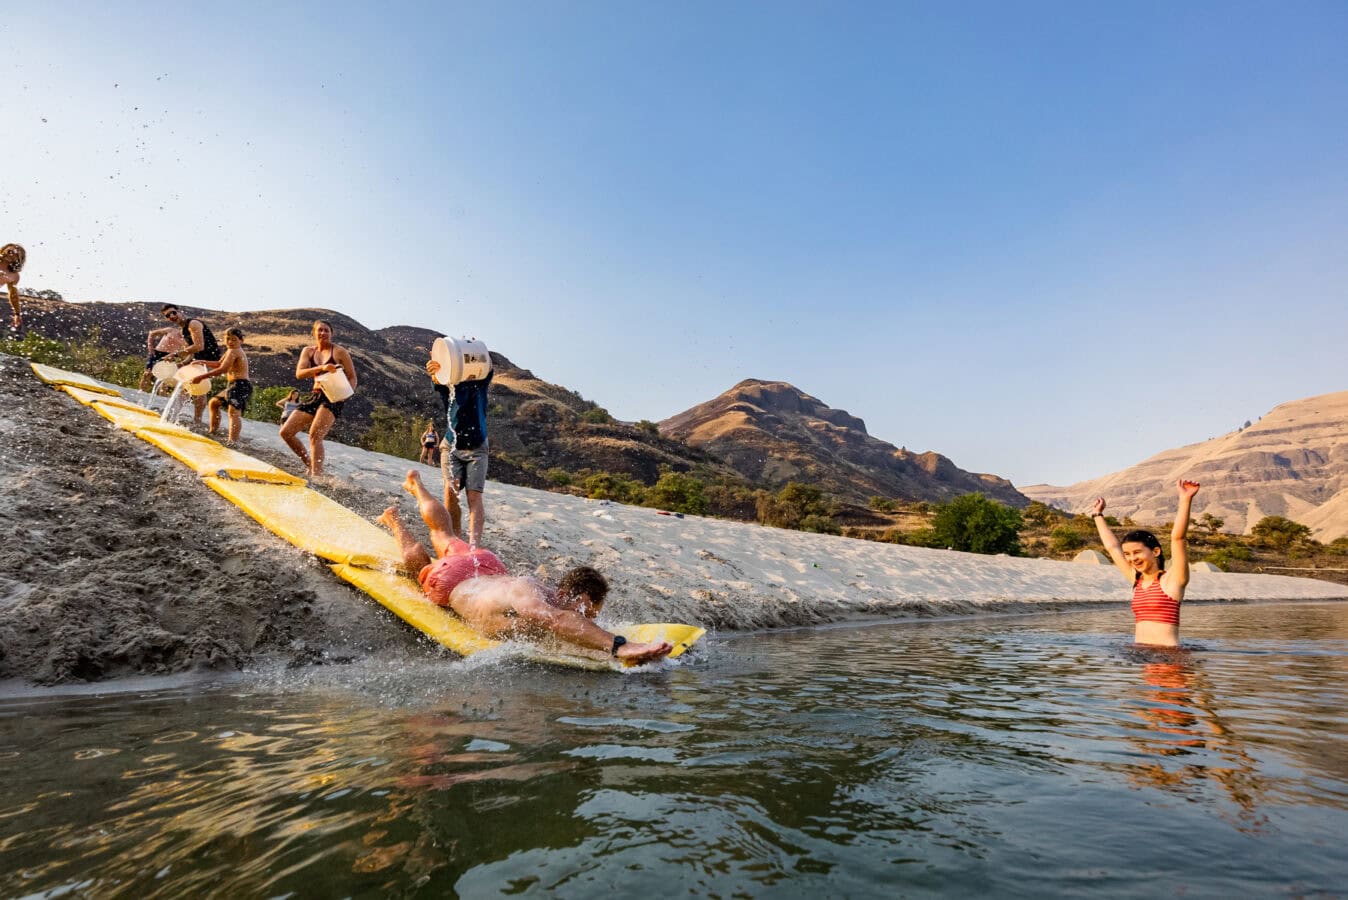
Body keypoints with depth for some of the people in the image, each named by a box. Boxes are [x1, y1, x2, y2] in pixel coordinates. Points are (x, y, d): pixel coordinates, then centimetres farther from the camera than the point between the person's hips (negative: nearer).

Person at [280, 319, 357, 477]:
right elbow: (299, 373, -4)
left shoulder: (339, 352, 1)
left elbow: (352, 377, 2)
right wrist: (321, 368, -22)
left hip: (333, 398, -6)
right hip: (315, 396, 6)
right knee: (286, 432, 1)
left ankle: (316, 475, -23)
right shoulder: (308, 351, 12)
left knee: (315, 435, -23)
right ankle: (309, 464, 17)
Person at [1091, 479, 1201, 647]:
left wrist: (1185, 500, -24)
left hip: (1166, 653, -6)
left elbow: (1178, 537, -14)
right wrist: (1098, 514, 35)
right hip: (1139, 653, 6)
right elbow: (1113, 547, 26)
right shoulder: (1137, 580, 15)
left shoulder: (1172, 579, -2)